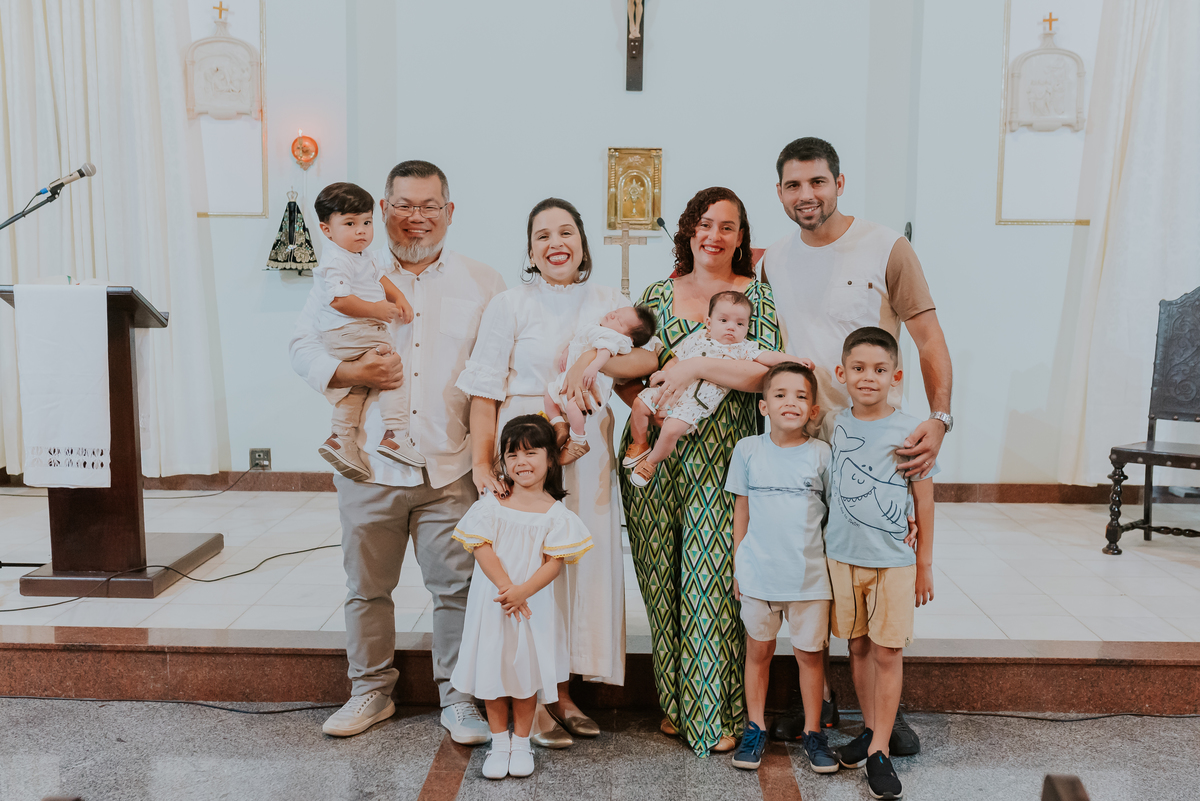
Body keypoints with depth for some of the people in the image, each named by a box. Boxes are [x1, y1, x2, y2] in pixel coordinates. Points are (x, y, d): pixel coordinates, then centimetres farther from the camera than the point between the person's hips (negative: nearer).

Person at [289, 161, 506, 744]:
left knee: (458, 585, 3)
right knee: (367, 586, 13)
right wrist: (350, 373, -13)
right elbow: (303, 346, 7)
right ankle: (371, 690, 32)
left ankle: (459, 698, 20)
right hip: (370, 463, 1)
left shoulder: (482, 284, 6)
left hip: (451, 467, -1)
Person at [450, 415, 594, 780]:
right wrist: (505, 586, -19)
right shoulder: (490, 505, -2)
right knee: (492, 668, 7)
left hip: (533, 605, -1)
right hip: (491, 604, 1)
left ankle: (521, 742, 27)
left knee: (527, 671, 8)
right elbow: (482, 548, -9)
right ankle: (499, 741, 25)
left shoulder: (556, 513, -6)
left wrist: (523, 591, -22)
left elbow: (555, 561, -10)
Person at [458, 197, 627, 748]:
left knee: (586, 562, 6)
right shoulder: (510, 306, 1)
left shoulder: (610, 304, 11)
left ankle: (562, 693, 23)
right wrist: (482, 464, -12)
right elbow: (486, 391, -5)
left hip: (587, 453, 4)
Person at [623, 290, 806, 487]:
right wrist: (663, 373, 1)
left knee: (671, 430, -23)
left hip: (693, 405, -4)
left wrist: (795, 361, -17)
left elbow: (769, 356, -5)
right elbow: (677, 359, 16)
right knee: (640, 403, -2)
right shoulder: (698, 338, 10)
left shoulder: (743, 349, 4)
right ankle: (640, 445, 22)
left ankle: (651, 462, 4)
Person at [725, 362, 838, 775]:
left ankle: (813, 732, 27)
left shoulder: (821, 454, -5)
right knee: (758, 650, 13)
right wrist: (737, 566, 6)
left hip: (810, 575, -1)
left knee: (810, 652, 10)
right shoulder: (747, 450, -2)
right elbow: (741, 511, 5)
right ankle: (755, 729, 28)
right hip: (758, 572, 1)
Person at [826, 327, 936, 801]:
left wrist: (924, 564, 1)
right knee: (858, 646, 13)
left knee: (887, 652, 1)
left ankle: (880, 750, 10)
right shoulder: (836, 425, 0)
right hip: (842, 556, 3)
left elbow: (924, 499, -2)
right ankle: (869, 730, 30)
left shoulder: (909, 432, -7)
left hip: (893, 561, -3)